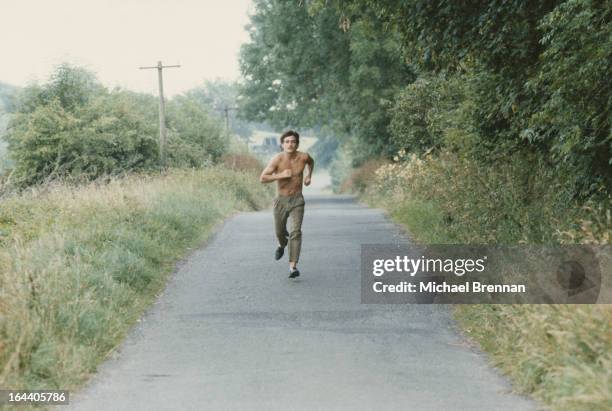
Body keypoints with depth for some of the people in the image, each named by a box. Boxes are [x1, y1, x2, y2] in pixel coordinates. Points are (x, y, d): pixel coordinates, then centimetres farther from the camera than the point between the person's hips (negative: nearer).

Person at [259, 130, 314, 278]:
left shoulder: (303, 156, -9)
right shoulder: (277, 159, -16)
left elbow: (311, 161, 18)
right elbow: (262, 178, -18)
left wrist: (308, 175, 6)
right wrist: (281, 175, -25)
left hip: (297, 200, 0)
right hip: (281, 200, 0)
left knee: (295, 232, -17)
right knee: (280, 232, 19)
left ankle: (293, 266, -20)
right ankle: (282, 245, 55)